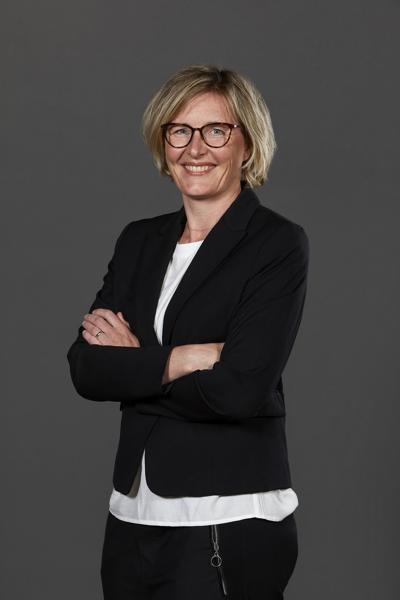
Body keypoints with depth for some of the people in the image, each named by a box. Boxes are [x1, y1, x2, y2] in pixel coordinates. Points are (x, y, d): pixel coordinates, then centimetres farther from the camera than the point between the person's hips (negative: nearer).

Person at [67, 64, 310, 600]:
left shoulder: (279, 244, -8)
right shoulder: (139, 240, 10)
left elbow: (240, 390, -19)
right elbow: (85, 369, -2)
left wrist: (132, 364, -7)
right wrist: (180, 359, -15)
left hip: (229, 529, -5)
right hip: (132, 517, 5)